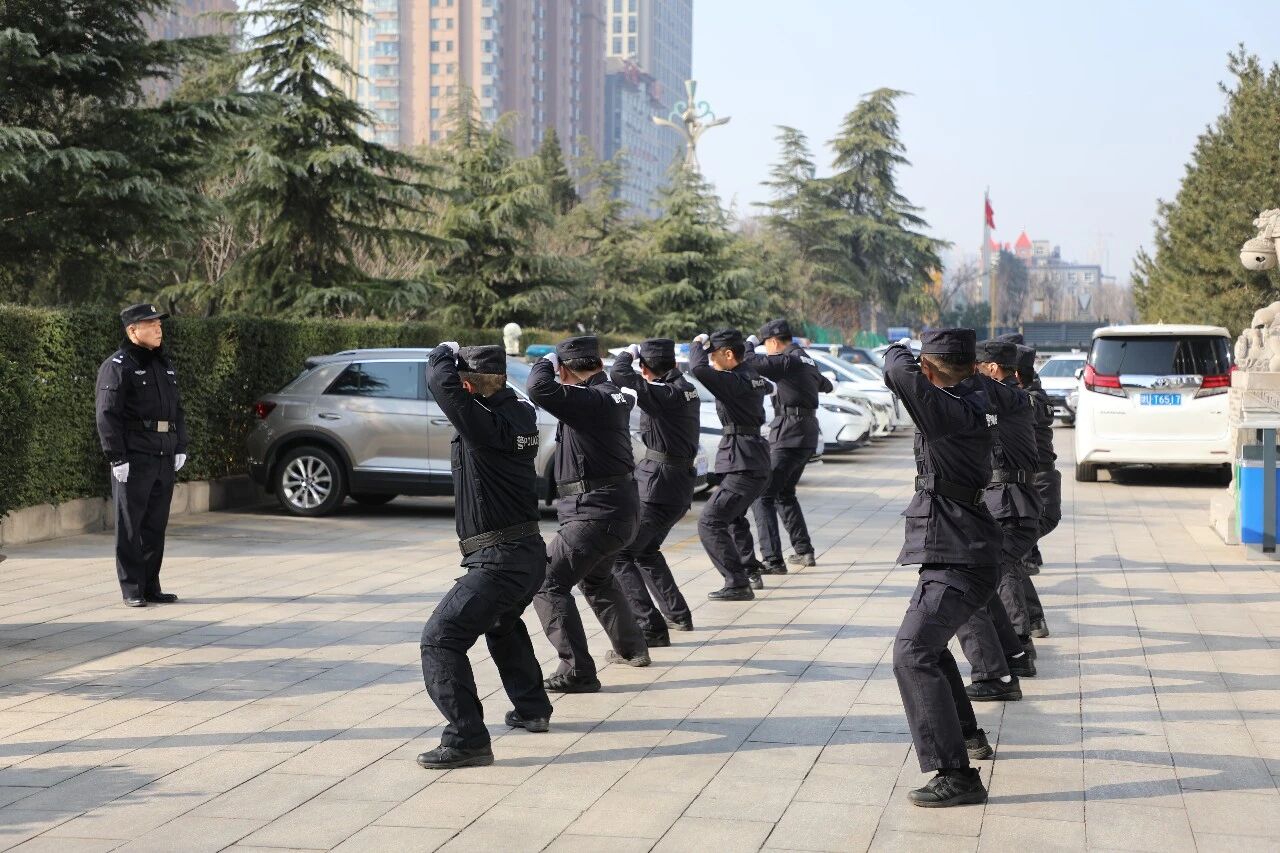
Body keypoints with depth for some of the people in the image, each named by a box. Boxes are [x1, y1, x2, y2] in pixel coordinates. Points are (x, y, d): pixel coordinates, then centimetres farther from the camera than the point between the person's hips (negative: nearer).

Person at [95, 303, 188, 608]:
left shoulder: (165, 364, 17)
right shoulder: (117, 366, -7)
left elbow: (178, 409, 22)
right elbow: (107, 415, -12)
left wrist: (180, 447, 13)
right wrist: (117, 458, -16)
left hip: (165, 457, 7)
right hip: (134, 458, -7)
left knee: (156, 525, 10)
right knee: (130, 526, -1)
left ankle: (151, 587, 18)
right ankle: (132, 589, 5)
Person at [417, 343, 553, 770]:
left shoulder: (486, 423, -19)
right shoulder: (520, 413, 6)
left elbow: (443, 384, -27)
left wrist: (444, 353, -5)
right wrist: (461, 357, 21)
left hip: (498, 562, -10)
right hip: (530, 554, 10)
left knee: (440, 639, -10)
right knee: (503, 626, 35)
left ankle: (467, 740, -14)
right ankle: (532, 710, 45)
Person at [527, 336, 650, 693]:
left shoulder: (589, 400, -19)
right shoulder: (614, 396, 8)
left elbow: (540, 389, -31)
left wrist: (546, 362, -11)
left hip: (595, 513, -10)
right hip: (618, 511, 10)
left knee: (549, 585, -9)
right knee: (597, 579, 31)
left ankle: (577, 672, -13)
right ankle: (631, 647, 44)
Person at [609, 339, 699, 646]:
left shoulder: (664, 394, -19)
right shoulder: (686, 389, 7)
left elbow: (618, 375, -27)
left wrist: (628, 353, -7)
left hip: (658, 487, -10)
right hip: (680, 485, 10)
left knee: (619, 554, -6)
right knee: (646, 550, 27)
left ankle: (651, 629, -11)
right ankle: (678, 615, 32)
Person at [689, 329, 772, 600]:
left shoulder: (735, 381, -19)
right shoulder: (751, 376, 9)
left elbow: (699, 369, -34)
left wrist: (699, 344, -11)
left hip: (743, 466, -11)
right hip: (754, 463, 11)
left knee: (710, 522, -11)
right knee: (734, 517, 30)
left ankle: (738, 585, -12)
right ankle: (751, 572, 40)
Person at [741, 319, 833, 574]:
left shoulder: (787, 361, -12)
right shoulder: (807, 362, 17)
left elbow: (750, 362, -22)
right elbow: (825, 385, 38)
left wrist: (749, 343, -1)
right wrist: (823, 380, 62)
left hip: (788, 436, -10)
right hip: (808, 436, 10)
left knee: (762, 496, -9)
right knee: (784, 493, 25)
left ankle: (773, 561, -16)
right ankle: (804, 551, 27)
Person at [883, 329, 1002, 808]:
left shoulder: (956, 412, -20)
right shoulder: (973, 399, 9)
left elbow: (902, 377, -35)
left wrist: (898, 353, -12)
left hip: (957, 560, -11)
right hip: (957, 555, 11)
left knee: (913, 653, -19)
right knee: (926, 641, 29)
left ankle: (958, 776, -22)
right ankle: (968, 735, 43)